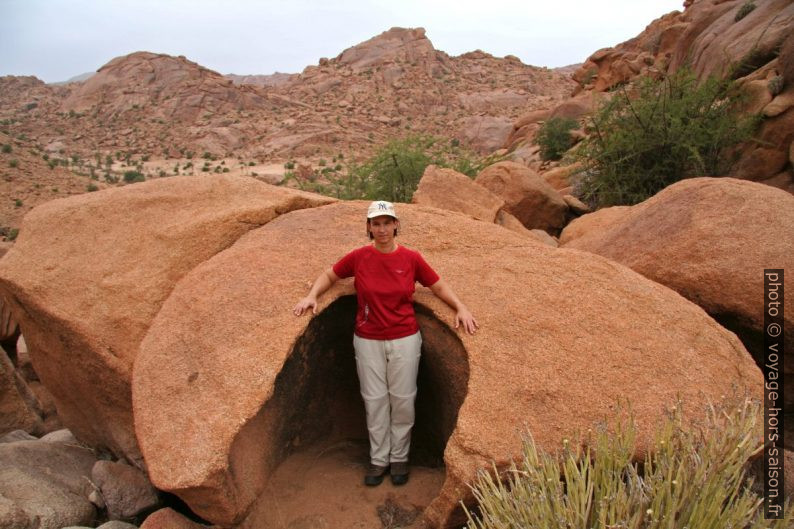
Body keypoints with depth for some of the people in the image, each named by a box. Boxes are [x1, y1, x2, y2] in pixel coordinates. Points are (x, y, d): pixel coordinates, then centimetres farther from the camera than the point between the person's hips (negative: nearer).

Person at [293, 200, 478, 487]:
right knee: (374, 400, 9)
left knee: (402, 400, 8)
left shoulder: (411, 258, -6)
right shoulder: (358, 257, -5)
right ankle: (378, 459, 24)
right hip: (368, 341, 1)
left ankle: (399, 458, 26)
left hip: (405, 340, 0)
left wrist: (460, 308, -10)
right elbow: (329, 275, 8)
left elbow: (438, 286, 3)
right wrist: (312, 296, -8)